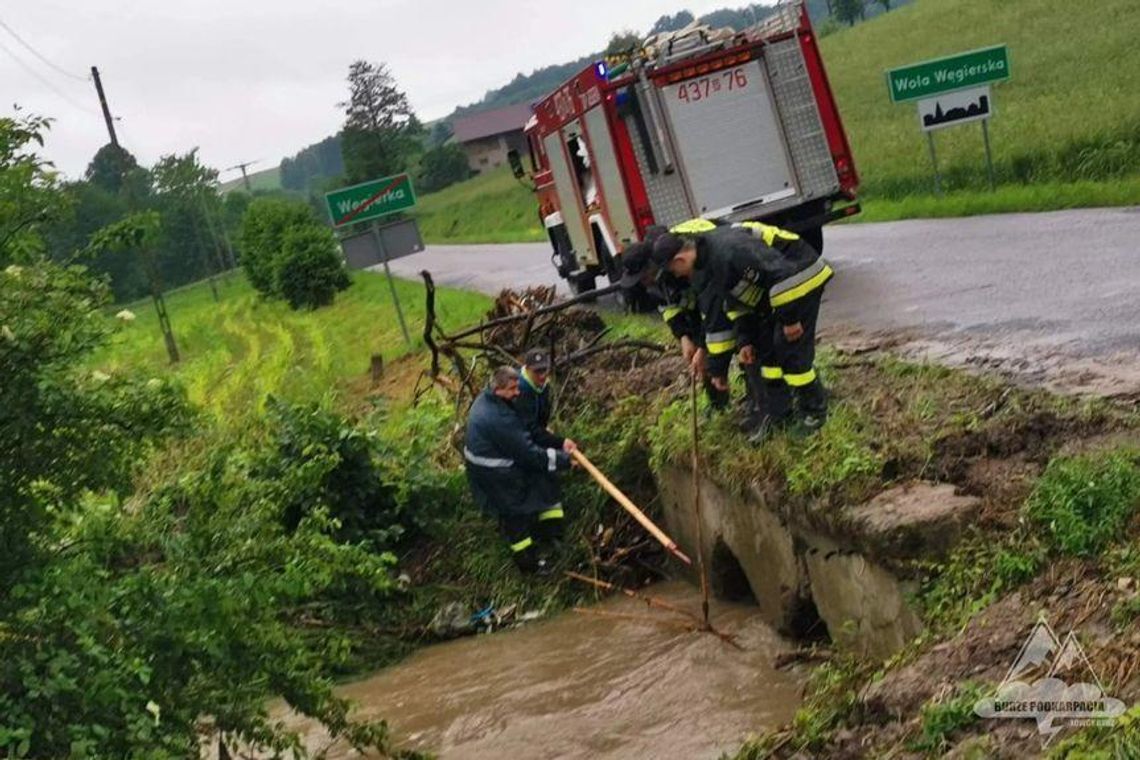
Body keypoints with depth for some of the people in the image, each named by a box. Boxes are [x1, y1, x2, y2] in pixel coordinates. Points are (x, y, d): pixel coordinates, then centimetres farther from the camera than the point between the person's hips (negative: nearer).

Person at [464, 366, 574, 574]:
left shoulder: (486, 399, -3)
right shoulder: (499, 418, -34)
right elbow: (528, 452, -29)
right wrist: (563, 460, -22)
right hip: (496, 476, -10)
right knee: (518, 514, 8)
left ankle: (528, 549, 47)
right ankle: (528, 561, 25)